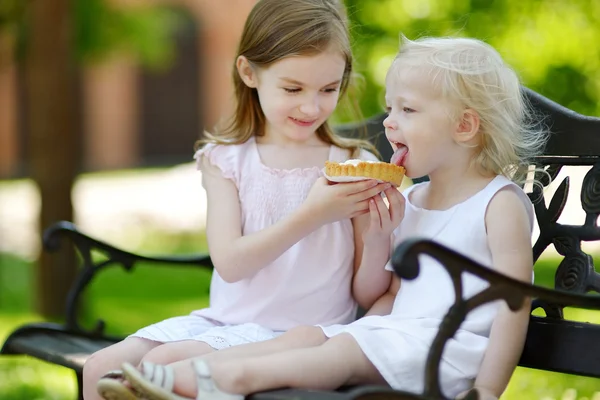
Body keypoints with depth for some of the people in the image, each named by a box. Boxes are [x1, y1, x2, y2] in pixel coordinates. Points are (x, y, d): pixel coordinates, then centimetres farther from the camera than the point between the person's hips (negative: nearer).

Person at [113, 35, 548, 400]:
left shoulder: (500, 203, -4)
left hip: (453, 347, -7)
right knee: (304, 335, -13)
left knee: (349, 349, -27)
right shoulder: (412, 200, 21)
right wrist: (377, 239, 4)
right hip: (396, 332, 7)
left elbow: (513, 305, -11)